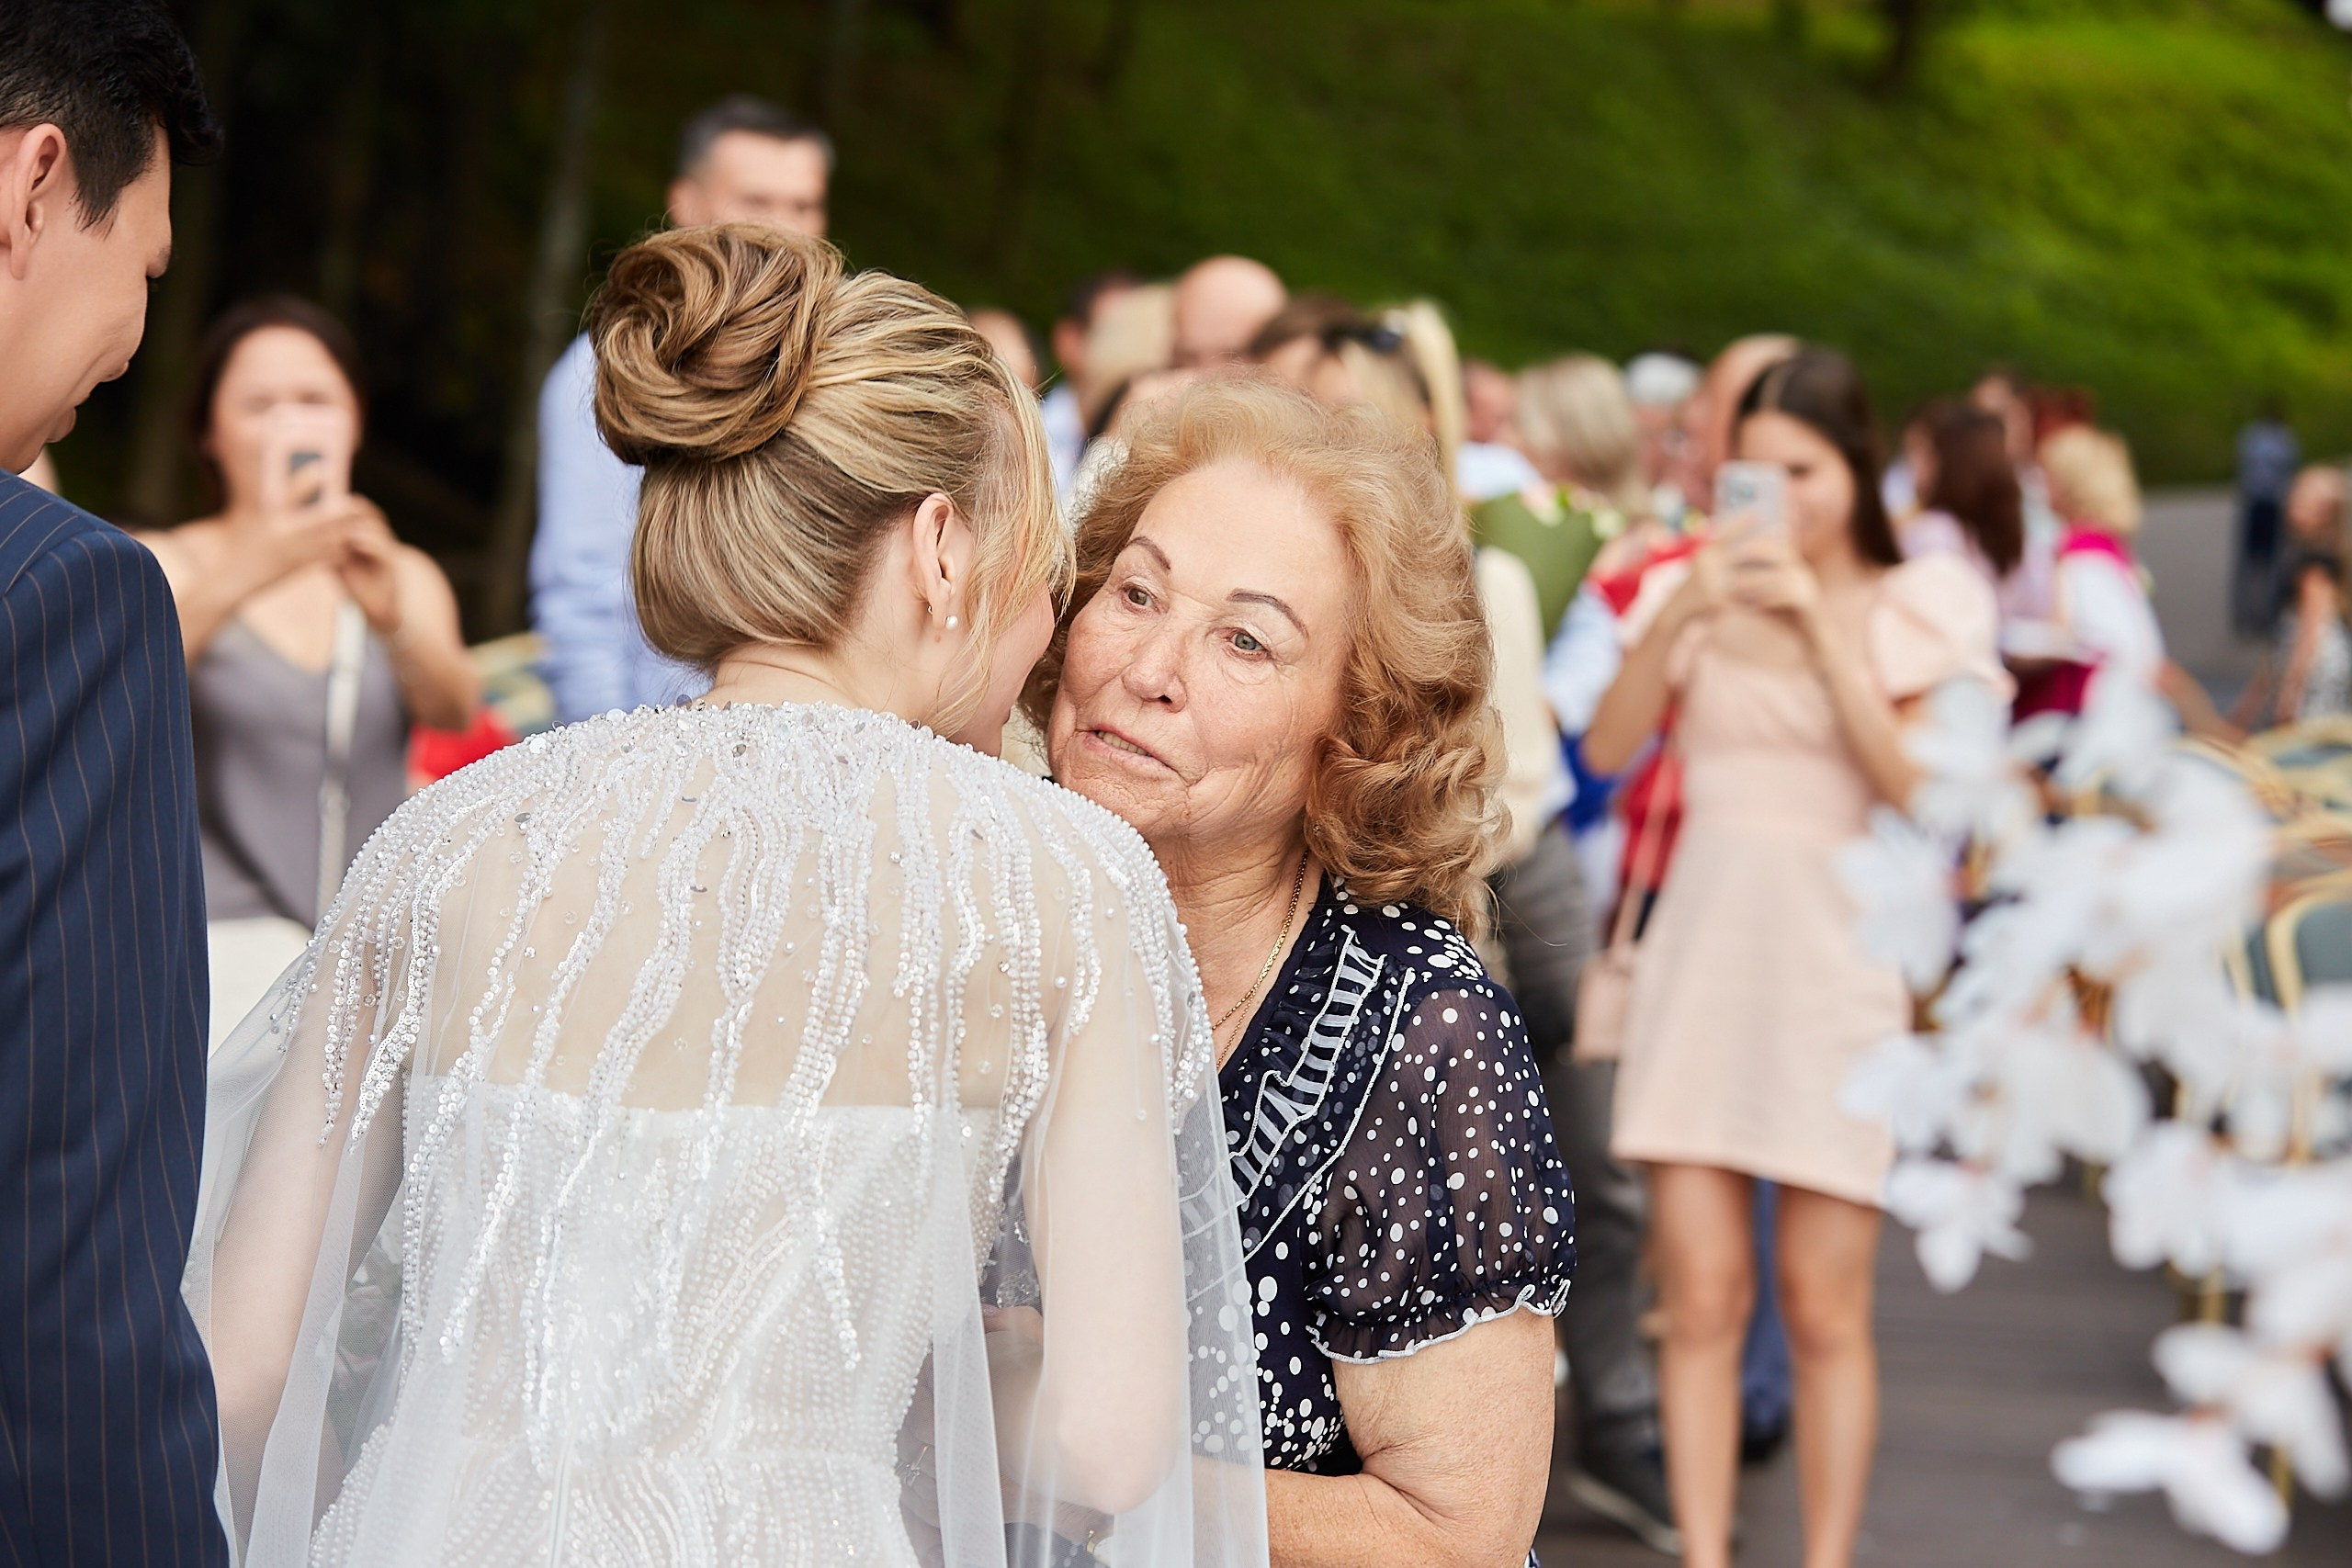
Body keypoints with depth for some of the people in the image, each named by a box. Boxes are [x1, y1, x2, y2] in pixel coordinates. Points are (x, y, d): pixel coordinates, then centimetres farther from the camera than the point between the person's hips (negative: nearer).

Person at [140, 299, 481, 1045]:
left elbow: (454, 709, -4)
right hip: (222, 933, -3)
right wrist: (239, 578, -31)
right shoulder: (169, 564, 8)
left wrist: (392, 618, -26)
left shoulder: (405, 576, 16)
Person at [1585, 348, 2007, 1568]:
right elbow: (1607, 748, -3)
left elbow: (1915, 785, -11)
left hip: (1835, 959, -2)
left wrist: (1821, 629, -14)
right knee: (1701, 1295, -1)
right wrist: (1678, 617, -15)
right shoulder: (1709, 590, 9)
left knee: (1823, 1308, -1)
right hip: (1701, 952, 2)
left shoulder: (1913, 610, 3)